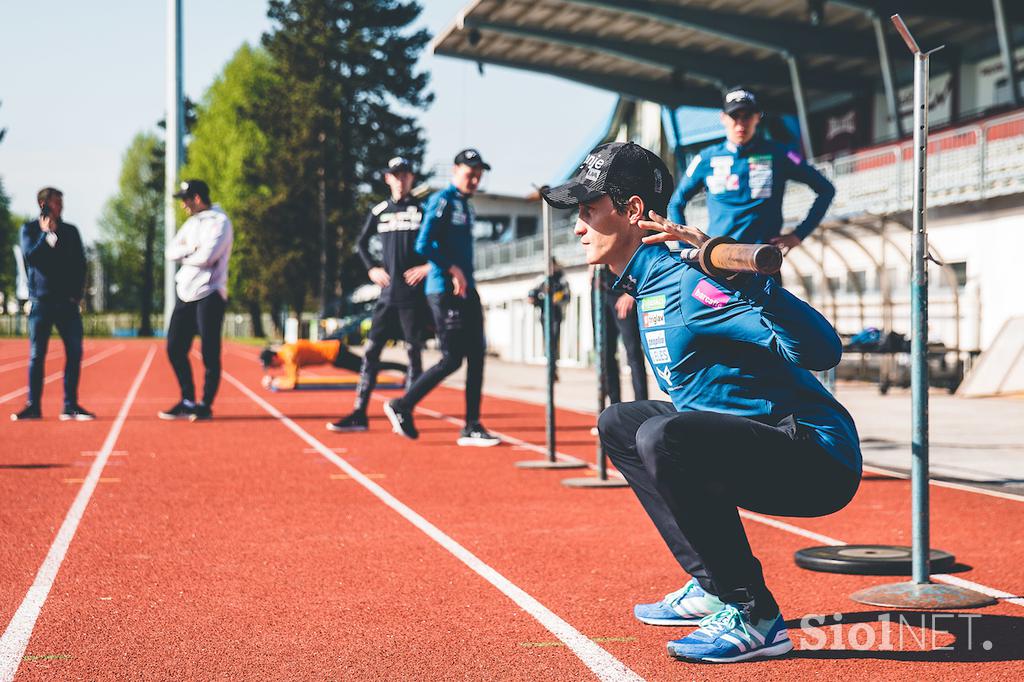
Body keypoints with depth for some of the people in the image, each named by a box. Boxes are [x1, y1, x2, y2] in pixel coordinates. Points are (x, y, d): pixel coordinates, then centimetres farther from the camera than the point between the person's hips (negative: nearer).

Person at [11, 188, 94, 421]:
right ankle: (33, 406, 4)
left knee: (74, 352, -4)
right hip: (41, 301, -2)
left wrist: (77, 293, 3)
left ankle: (70, 406, 1)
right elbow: (30, 256, -10)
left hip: (67, 302, 2)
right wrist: (47, 234, -9)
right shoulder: (29, 229, 6)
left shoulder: (70, 231, 13)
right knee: (37, 354, -1)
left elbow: (80, 264, 12)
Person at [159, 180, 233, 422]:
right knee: (175, 348, 7)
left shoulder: (219, 222, -8)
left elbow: (206, 257, -21)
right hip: (185, 293, 8)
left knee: (209, 353, -4)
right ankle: (188, 401, 17)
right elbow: (171, 251, 10)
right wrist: (190, 250, -9)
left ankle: (206, 405, 4)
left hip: (208, 295, -8)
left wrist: (184, 256, -3)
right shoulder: (192, 222, 18)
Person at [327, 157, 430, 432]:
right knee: (371, 352, 1)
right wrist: (372, 268, 11)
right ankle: (359, 414, 4)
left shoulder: (423, 209, 0)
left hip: (414, 295, -4)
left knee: (414, 354, 0)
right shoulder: (380, 211, 11)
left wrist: (428, 266, -10)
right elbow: (362, 242, 24)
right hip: (387, 294, 4)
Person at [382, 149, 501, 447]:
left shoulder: (466, 207, 19)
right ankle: (402, 406, 6)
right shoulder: (442, 200, -8)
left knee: (477, 355, 3)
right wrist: (453, 270, -17)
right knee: (452, 360, -8)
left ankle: (472, 428, 6)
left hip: (467, 290, 9)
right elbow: (423, 246, -16)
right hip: (445, 289, -9)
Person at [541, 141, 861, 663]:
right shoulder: (648, 285, 9)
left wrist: (742, 275, -39)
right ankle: (713, 587, 16)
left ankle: (753, 616, -18)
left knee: (663, 436, -32)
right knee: (619, 423, 19)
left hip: (820, 463, -10)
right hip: (761, 448, 10)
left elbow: (820, 350, -30)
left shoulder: (685, 286, -21)